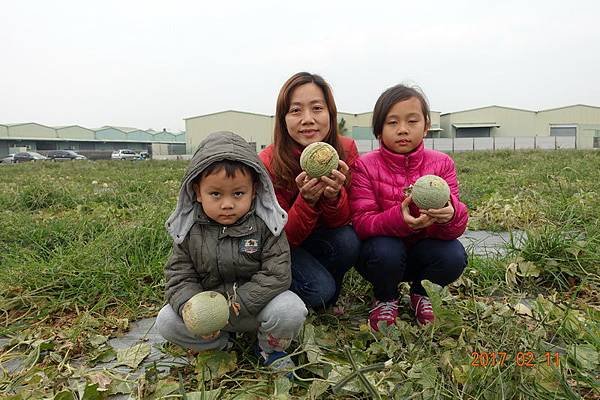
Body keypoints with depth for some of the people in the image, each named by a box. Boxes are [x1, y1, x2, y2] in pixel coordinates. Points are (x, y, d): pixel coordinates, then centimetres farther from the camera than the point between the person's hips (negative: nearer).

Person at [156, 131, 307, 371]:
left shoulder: (265, 225, -17)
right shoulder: (188, 231, -9)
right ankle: (219, 346, 7)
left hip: (256, 304, -2)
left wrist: (236, 304, -24)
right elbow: (179, 275, -7)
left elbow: (276, 274, -19)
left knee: (291, 310, -29)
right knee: (166, 322, -16)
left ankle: (271, 349, 4)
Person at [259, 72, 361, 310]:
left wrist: (333, 195, -36)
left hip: (321, 240, 4)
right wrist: (306, 201, -39)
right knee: (319, 289, -28)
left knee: (348, 241, -28)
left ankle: (326, 302, 1)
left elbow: (340, 222, -13)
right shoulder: (268, 163, -24)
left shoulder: (345, 150, -16)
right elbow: (282, 238, -20)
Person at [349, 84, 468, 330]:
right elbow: (362, 222, -20)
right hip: (384, 250, -2)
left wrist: (450, 214, -38)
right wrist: (399, 218, -40)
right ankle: (385, 299, 2)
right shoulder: (365, 166, -13)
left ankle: (421, 294, 9)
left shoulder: (442, 164, -7)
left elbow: (458, 224, -12)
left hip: (423, 250, 2)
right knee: (386, 251, -34)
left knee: (454, 255, -26)